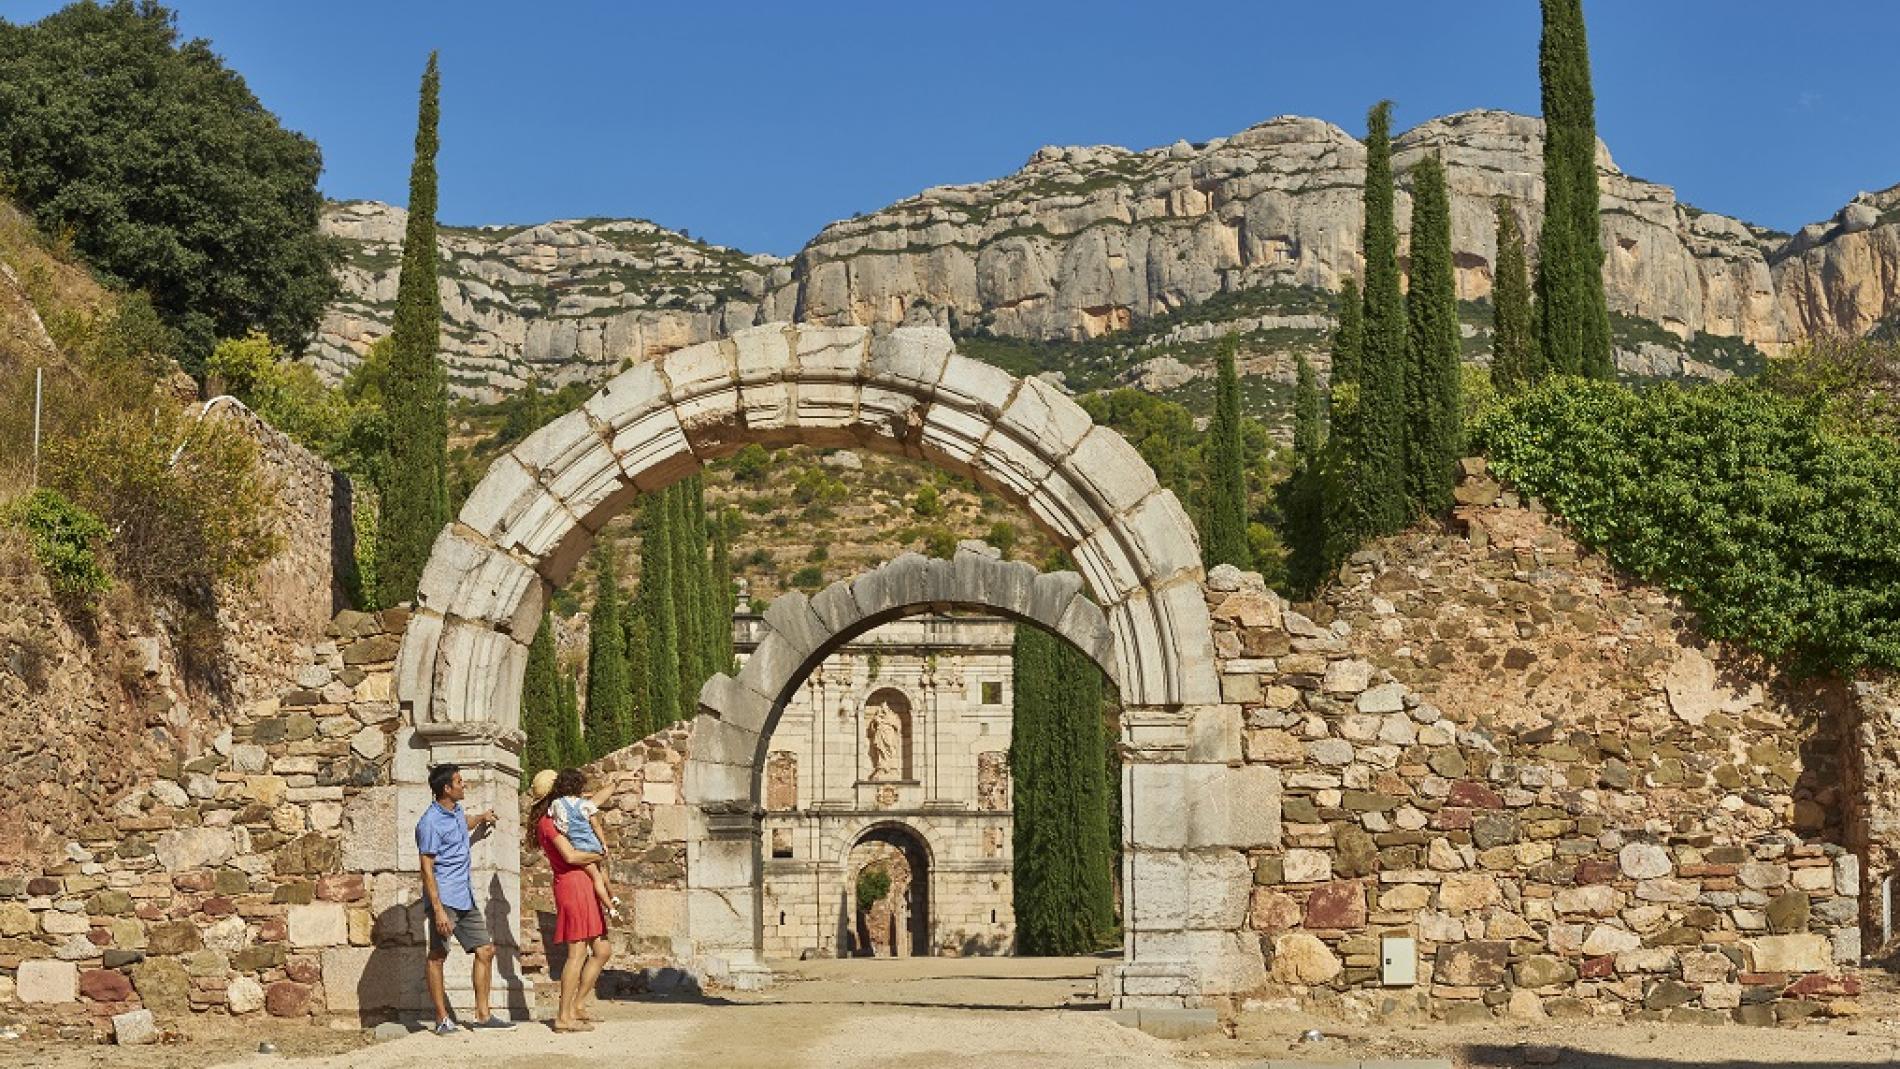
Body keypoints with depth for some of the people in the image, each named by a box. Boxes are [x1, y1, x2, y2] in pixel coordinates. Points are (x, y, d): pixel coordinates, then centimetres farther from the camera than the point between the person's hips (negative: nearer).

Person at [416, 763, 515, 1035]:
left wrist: (481, 818, 52)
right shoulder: (431, 823, -14)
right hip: (444, 899, -9)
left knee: (485, 951, 5)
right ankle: (442, 1019, 3)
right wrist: (438, 910, -22)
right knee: (438, 957, -1)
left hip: (466, 899, 9)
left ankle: (482, 1014, 10)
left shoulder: (456, 812, 13)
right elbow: (427, 869, -17)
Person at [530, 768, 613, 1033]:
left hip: (584, 887, 10)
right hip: (572, 884, -10)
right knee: (577, 952, -9)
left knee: (603, 950, 11)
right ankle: (564, 1018, -6)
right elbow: (570, 855, -20)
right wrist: (599, 855, -6)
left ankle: (575, 1007, 15)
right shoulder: (548, 820, -10)